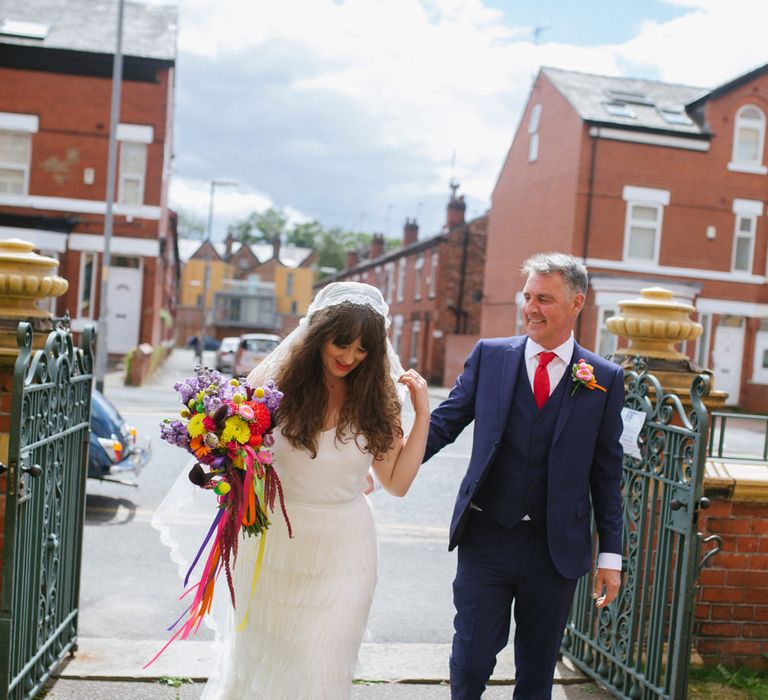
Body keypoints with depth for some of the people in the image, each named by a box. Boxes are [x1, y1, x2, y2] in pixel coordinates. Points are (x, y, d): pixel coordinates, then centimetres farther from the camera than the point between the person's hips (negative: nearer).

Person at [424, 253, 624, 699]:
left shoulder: (605, 379, 0)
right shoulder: (490, 355, 1)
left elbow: (607, 473, 2)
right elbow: (444, 423, -1)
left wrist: (611, 555, 2)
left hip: (557, 548, 0)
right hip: (487, 539, 0)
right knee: (471, 661, 7)